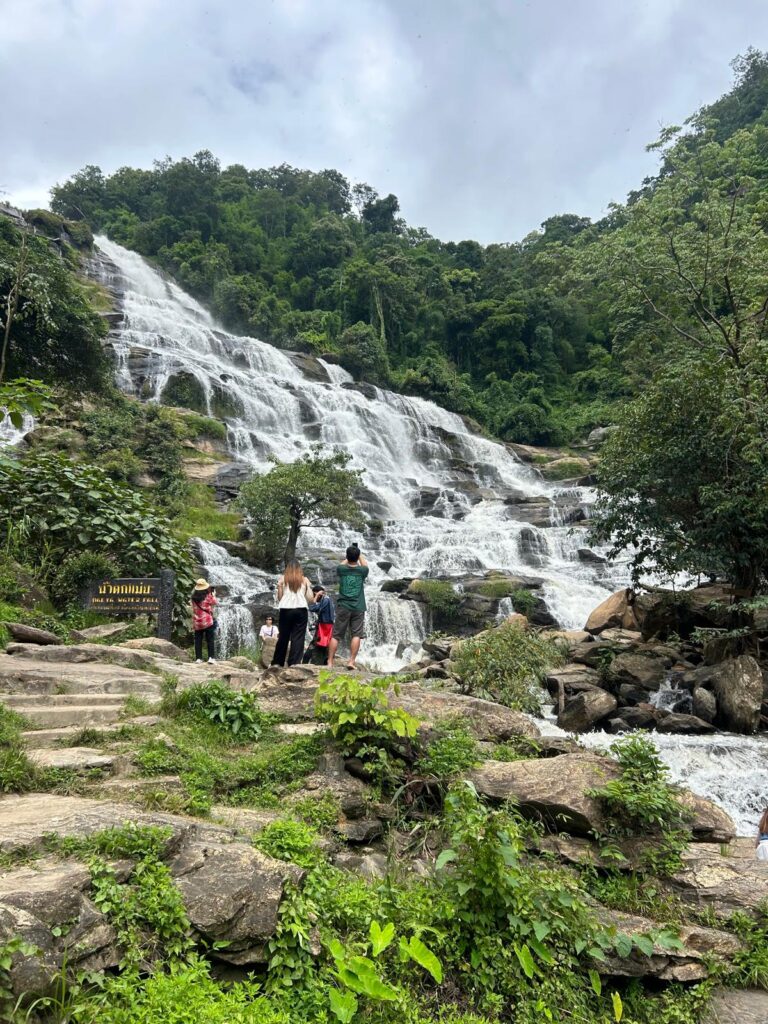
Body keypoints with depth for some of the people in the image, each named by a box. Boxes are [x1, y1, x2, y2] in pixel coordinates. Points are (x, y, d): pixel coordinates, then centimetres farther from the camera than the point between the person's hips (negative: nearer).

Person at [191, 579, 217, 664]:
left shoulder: (194, 597, 1)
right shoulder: (208, 596, -10)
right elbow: (215, 603, 4)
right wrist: (213, 595, 18)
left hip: (197, 622, 3)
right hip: (208, 621, -3)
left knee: (198, 640, 8)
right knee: (211, 640, 3)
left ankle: (198, 658, 7)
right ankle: (211, 657, -3)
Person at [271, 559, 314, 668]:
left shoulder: (282, 579, 9)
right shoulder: (305, 580, 10)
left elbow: (279, 598, 8)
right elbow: (310, 598, 6)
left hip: (285, 610, 1)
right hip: (301, 610, -1)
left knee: (283, 637, 10)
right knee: (298, 638, 1)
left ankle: (277, 663, 15)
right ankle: (294, 663, -5)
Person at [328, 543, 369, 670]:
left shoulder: (341, 569, -2)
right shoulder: (362, 570, -3)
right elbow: (365, 565, 22)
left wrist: (349, 557, 34)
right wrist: (359, 555, 31)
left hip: (343, 607, 1)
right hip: (358, 608, -1)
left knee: (336, 635, 4)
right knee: (356, 635, 1)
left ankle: (330, 662, 5)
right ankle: (351, 661, -7)